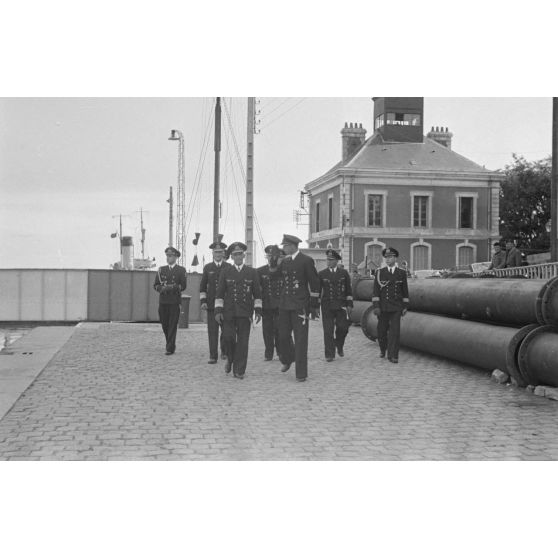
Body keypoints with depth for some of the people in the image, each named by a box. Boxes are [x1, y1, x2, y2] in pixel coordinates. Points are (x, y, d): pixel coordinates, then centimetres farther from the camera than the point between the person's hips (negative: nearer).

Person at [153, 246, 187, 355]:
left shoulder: (181, 270, 3)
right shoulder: (161, 269, 13)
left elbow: (183, 286, -2)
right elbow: (155, 285, 11)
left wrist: (172, 287, -16)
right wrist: (161, 288, -10)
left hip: (175, 301, -3)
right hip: (163, 301, 4)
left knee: (173, 325, -6)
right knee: (164, 325, 7)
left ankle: (170, 348, -4)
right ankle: (170, 344, 25)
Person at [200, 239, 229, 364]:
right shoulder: (207, 267, 9)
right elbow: (203, 286, 9)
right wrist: (203, 301, -1)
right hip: (211, 304, 1)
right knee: (212, 331, -3)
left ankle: (224, 351, 24)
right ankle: (213, 356, 0)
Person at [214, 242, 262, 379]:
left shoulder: (252, 272, 7)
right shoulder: (226, 272, 6)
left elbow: (257, 293, 8)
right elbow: (220, 293, 5)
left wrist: (258, 311, 1)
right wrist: (218, 311, -3)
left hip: (245, 312, 0)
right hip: (228, 311, 0)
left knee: (243, 341, -2)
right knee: (228, 337, -8)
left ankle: (239, 370, 5)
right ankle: (230, 359, 21)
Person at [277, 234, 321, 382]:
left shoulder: (306, 260, -6)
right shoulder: (284, 261, 11)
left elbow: (314, 284, -5)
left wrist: (314, 306, -5)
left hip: (300, 305, -5)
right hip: (284, 304, 5)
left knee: (301, 339, -3)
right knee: (283, 336, 7)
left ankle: (301, 373, 3)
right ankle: (287, 360, 36)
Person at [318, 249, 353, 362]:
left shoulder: (344, 273, 7)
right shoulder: (322, 274, 5)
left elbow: (348, 290, 8)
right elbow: (317, 290, 8)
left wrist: (349, 305, 2)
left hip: (341, 305, 1)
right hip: (327, 306, 0)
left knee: (343, 327, -3)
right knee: (328, 330, -3)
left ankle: (339, 346, 25)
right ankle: (329, 355, 3)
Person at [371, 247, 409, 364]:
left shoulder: (402, 273, 2)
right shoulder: (380, 272, -1)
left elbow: (405, 291, 8)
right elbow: (375, 290, -5)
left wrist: (405, 307, 4)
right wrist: (375, 306, -12)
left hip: (396, 307, 0)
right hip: (383, 307, 0)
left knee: (395, 331, -9)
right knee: (382, 330, 8)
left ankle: (393, 355, -6)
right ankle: (383, 349, 35)